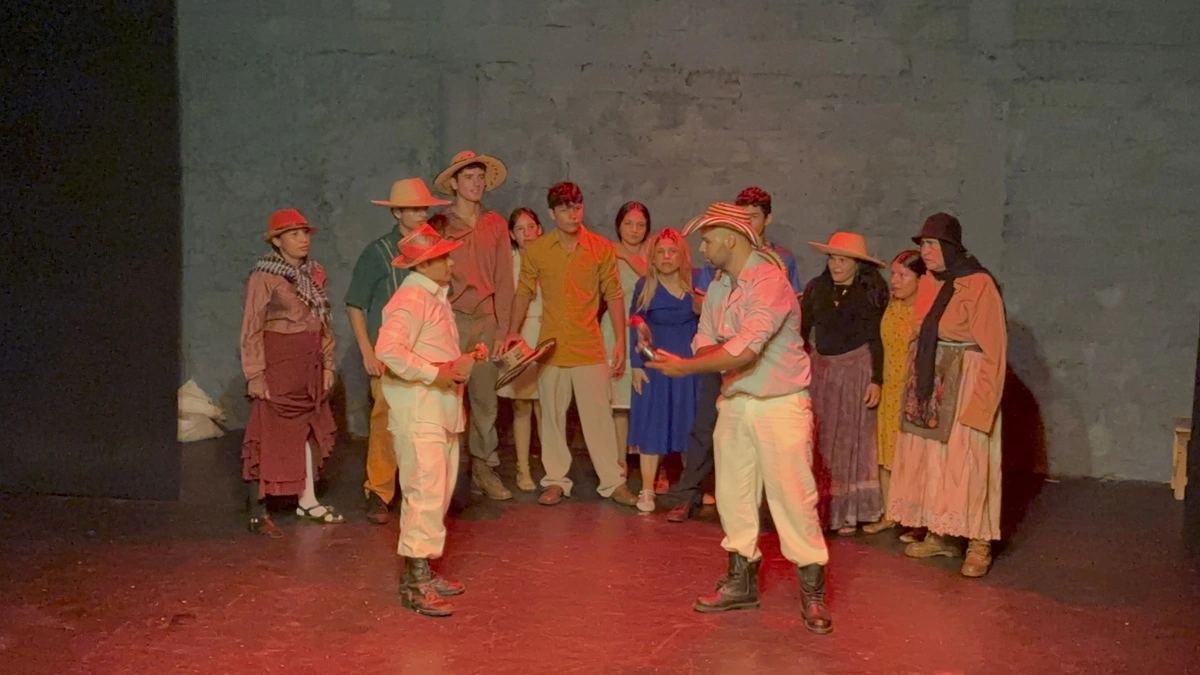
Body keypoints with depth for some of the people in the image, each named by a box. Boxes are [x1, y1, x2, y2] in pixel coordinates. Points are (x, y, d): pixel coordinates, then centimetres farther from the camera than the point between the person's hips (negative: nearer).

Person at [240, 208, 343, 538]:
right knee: (269, 438, -3)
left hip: (309, 369, 7)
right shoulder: (264, 277, -10)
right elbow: (252, 330, -11)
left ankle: (307, 502, 25)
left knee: (309, 432, 12)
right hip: (278, 368, -7)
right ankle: (258, 514, 4)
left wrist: (327, 365, 10)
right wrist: (255, 375, -15)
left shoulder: (314, 273, 10)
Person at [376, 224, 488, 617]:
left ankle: (423, 572, 22)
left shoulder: (436, 296, 18)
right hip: (418, 412, -10)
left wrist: (466, 360, 8)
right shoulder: (411, 300, -14)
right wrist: (436, 373, -24)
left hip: (442, 410, 10)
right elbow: (388, 350, -28)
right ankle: (415, 585, -3)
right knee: (425, 493, -9)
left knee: (439, 493, 13)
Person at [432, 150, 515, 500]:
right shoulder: (440, 225, 2)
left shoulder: (495, 224, 9)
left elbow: (504, 280, 6)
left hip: (485, 320, 2)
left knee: (485, 397, 5)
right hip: (450, 318, -2)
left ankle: (484, 468, 13)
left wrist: (502, 327, 1)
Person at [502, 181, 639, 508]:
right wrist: (513, 332, -5)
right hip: (551, 346, 1)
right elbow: (524, 293, 7)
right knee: (551, 415, 9)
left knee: (599, 414, 1)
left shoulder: (602, 248, -1)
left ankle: (613, 482, 10)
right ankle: (556, 481, 21)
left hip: (590, 346, -1)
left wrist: (621, 341, -1)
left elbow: (613, 294, 3)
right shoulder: (536, 251, 1)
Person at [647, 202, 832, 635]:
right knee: (733, 494, 12)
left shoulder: (769, 282, -18)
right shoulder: (717, 287, 9)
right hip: (734, 401, 8)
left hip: (780, 404, -8)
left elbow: (744, 349, -26)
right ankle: (740, 581, 25)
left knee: (792, 495, -4)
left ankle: (812, 592, 9)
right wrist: (722, 354, -17)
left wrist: (685, 367, -20)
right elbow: (705, 340, 7)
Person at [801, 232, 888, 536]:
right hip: (820, 369, 3)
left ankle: (847, 512, 11)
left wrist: (876, 380, -8)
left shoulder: (873, 292, -2)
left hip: (856, 369, -3)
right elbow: (801, 331, 6)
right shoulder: (816, 288, 6)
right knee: (817, 440, 3)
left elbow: (878, 339, -3)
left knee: (850, 439, 4)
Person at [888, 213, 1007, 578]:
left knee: (966, 461, -3)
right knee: (930, 456, 11)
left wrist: (979, 403, -17)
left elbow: (992, 346, -14)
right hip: (930, 382, 7)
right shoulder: (928, 282, 8)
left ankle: (979, 544, 7)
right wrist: (917, 383, 7)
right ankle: (938, 535, 21)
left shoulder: (979, 284, -13)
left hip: (964, 383, -7)